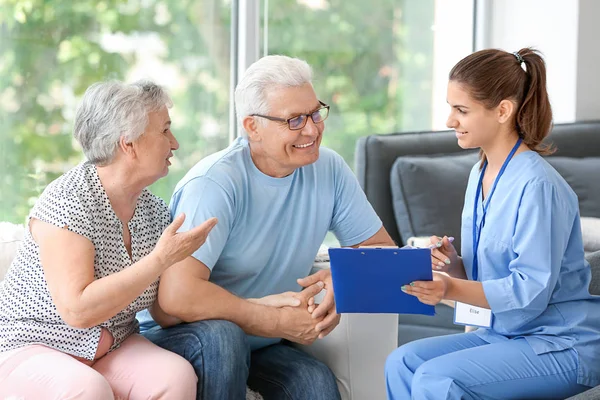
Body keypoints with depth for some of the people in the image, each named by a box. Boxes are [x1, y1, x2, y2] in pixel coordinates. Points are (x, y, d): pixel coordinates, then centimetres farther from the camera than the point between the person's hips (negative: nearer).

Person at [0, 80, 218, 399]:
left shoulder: (155, 212, 3)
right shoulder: (67, 202, -18)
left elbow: (165, 314, 6)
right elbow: (77, 310, -27)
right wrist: (161, 259, -26)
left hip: (110, 347, 6)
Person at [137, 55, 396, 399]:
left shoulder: (329, 170, -3)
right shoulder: (216, 183, -22)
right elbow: (177, 296, -33)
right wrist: (276, 321, -23)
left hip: (259, 344, 3)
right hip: (177, 336, -3)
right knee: (221, 334, -36)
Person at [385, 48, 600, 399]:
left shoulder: (537, 185, -19)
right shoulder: (480, 175, 7)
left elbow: (530, 292, -22)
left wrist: (451, 289, -32)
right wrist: (451, 264, -9)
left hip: (563, 345, -8)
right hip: (503, 332, 8)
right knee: (402, 362, -7)